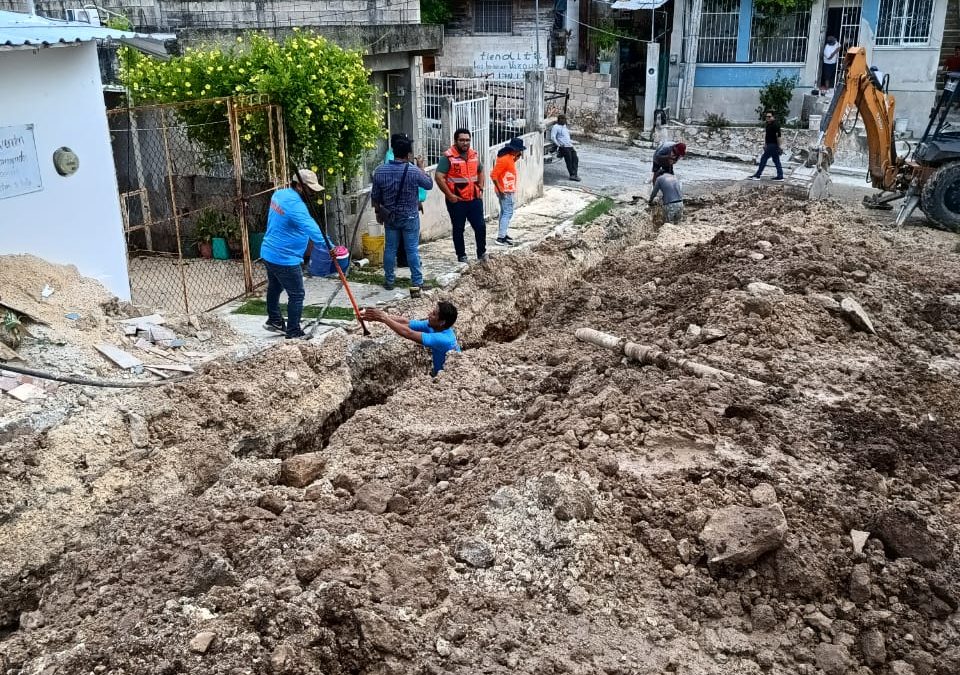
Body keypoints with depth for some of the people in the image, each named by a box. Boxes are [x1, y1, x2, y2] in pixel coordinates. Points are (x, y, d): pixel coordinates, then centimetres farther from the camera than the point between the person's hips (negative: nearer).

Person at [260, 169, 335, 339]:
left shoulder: (279, 194, 4)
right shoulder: (294, 204, -27)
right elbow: (311, 228, -41)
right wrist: (328, 247, -49)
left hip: (269, 253, 10)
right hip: (284, 258, -10)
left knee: (274, 287, 28)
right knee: (297, 295, 2)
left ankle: (274, 321, 46)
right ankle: (293, 333, 11)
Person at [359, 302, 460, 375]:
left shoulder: (444, 339, -35)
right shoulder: (432, 326, -12)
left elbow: (408, 333, -34)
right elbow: (405, 322, -11)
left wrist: (384, 319, -28)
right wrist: (383, 316, -21)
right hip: (440, 374, 7)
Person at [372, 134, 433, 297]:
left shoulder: (380, 170, -8)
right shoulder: (414, 171, -16)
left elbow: (374, 196, 0)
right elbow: (429, 185, 3)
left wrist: (378, 212, 16)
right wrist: (421, 167, 14)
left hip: (389, 216, 3)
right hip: (410, 217, -2)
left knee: (390, 249, 14)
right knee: (412, 250, 2)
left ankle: (389, 280, 24)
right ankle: (416, 284, 2)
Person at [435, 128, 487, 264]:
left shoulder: (475, 155, 7)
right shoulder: (448, 157, -11)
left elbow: (480, 171, 23)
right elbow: (439, 177, -16)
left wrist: (481, 189, 11)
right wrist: (449, 195, -16)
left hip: (474, 199, 4)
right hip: (456, 201, -4)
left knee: (480, 226, 4)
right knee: (458, 229, 7)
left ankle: (482, 252, 21)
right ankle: (461, 255, 19)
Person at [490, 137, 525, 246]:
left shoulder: (509, 157, 7)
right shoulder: (504, 159, -22)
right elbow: (493, 175, -23)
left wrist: (516, 158, 12)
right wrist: (500, 190, -23)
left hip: (508, 190, 10)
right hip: (505, 191, -10)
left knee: (505, 212, 16)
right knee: (508, 213, -9)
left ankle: (503, 234, 25)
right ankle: (501, 237, -9)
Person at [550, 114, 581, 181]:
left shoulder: (564, 126, 24)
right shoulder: (556, 127, -1)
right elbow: (552, 137, -12)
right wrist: (558, 144, -17)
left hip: (570, 146, 8)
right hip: (564, 147, -8)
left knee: (575, 158, -7)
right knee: (569, 160, -14)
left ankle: (574, 174, -10)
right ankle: (572, 174, -11)